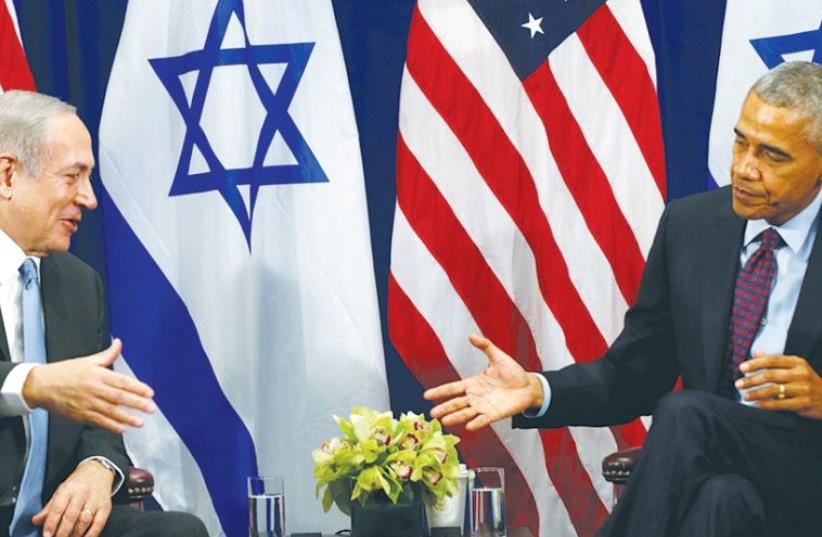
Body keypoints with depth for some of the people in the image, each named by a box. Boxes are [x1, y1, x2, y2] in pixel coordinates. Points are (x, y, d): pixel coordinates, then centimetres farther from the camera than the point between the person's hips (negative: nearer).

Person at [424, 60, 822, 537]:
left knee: (688, 414, -30)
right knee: (721, 498, -34)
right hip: (715, 469, 3)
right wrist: (536, 390, -7)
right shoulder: (690, 226, 6)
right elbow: (633, 376, 10)